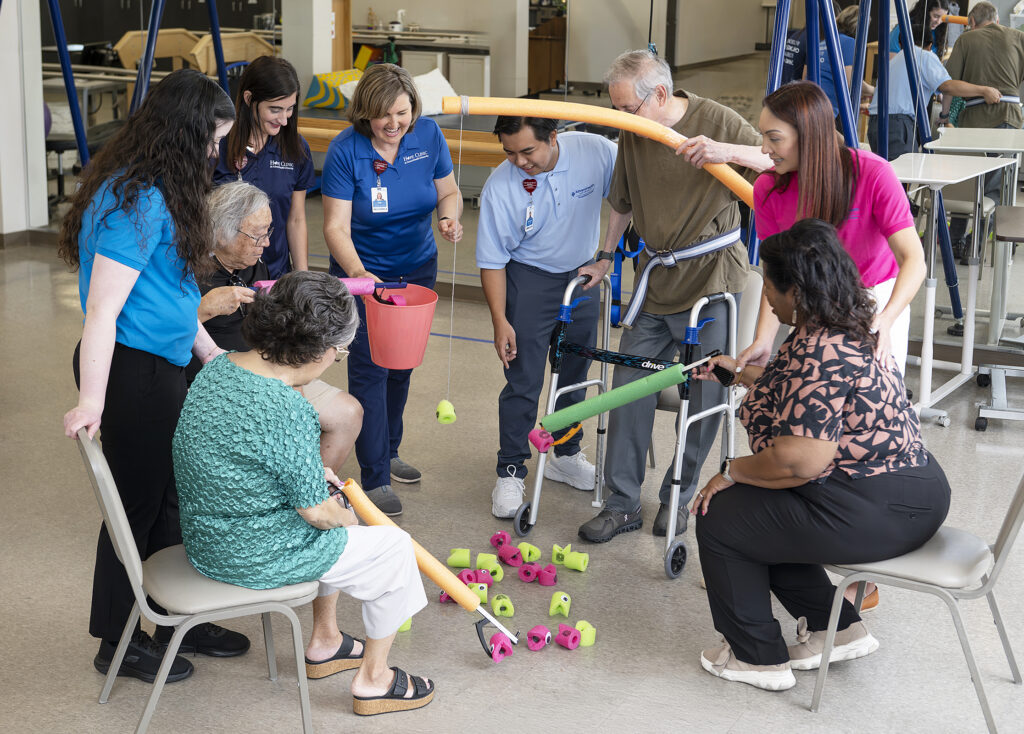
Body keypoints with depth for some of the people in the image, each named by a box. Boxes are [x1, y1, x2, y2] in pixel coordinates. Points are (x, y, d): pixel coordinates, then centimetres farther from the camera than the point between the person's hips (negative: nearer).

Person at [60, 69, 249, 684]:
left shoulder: (158, 192, 10)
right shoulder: (138, 202, -22)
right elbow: (103, 310, -23)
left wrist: (210, 351, 21)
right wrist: (91, 401, -23)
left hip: (164, 368, 10)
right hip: (133, 373, -10)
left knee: (173, 497, 18)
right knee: (139, 503, 4)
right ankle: (117, 642, 21)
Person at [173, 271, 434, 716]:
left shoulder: (218, 368, -4)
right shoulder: (287, 412, -31)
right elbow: (317, 512, -20)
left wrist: (313, 473, 12)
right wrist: (347, 520, 2)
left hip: (206, 537, 9)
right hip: (254, 558, -9)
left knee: (334, 528, 32)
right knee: (394, 548, 10)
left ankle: (324, 644, 44)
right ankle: (373, 680, 25)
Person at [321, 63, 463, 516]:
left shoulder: (428, 134, -10)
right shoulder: (345, 150, -22)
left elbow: (448, 192, 2)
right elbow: (336, 226, -24)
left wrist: (449, 218, -22)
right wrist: (358, 274, -40)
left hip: (417, 269, 5)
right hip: (362, 273, -4)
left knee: (401, 364, 17)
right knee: (370, 369, -9)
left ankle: (388, 453, 36)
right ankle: (375, 478, -2)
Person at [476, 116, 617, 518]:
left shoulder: (596, 151, -19)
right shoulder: (499, 186, -22)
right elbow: (492, 261, -13)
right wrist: (500, 321, -15)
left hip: (583, 273, 3)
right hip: (529, 279, -3)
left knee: (575, 375, 15)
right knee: (523, 382, -6)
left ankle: (565, 456, 33)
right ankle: (510, 472, 6)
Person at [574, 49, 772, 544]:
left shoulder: (716, 120, -10)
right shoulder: (632, 135, 6)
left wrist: (726, 150, -28)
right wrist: (603, 261, 23)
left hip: (711, 272, -5)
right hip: (656, 275, 5)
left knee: (704, 395, 1)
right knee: (629, 387, 0)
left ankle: (678, 498, 18)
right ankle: (623, 504, 9)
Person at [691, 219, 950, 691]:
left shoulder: (819, 355, -24)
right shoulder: (845, 330, 9)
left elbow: (800, 460, -29)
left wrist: (733, 472, -12)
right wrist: (741, 372, 38)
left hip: (878, 514, -11)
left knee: (720, 518, 1)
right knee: (760, 513, 24)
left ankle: (757, 658, 14)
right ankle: (837, 629, 26)